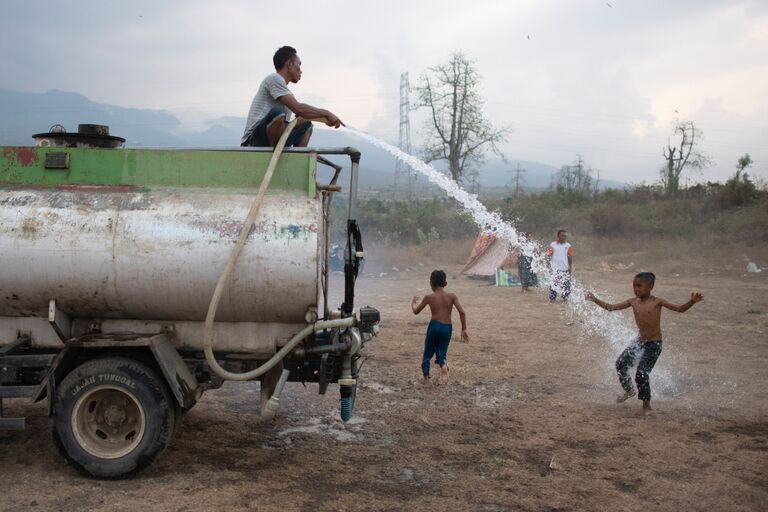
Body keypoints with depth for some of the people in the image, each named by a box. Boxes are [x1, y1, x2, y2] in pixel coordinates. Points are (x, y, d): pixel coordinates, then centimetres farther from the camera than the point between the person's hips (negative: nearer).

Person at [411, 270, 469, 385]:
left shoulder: (429, 297, -1)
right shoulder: (452, 296, 1)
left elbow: (416, 311, 11)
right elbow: (462, 312, -7)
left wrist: (413, 303, 33)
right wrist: (464, 330, 0)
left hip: (434, 326, -1)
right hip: (447, 328, 1)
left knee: (427, 353, 16)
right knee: (441, 353, 13)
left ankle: (426, 378, 10)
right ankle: (444, 366, -21)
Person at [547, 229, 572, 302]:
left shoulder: (568, 246, 6)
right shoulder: (552, 245, 2)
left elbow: (570, 257, 7)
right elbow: (548, 255, 3)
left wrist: (570, 267, 1)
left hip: (565, 269, 1)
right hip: (555, 269, -1)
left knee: (566, 284, -1)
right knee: (554, 283, -2)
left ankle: (565, 298, 11)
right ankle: (552, 298, 8)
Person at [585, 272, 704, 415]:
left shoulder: (657, 302, -11)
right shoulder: (633, 302, 2)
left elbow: (680, 309, -14)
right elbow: (611, 307, 8)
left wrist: (692, 301, -31)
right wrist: (595, 300, 1)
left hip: (654, 344, -6)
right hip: (639, 341, 6)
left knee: (642, 373, -11)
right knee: (621, 364, 0)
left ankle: (646, 405, 10)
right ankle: (628, 390, 26)